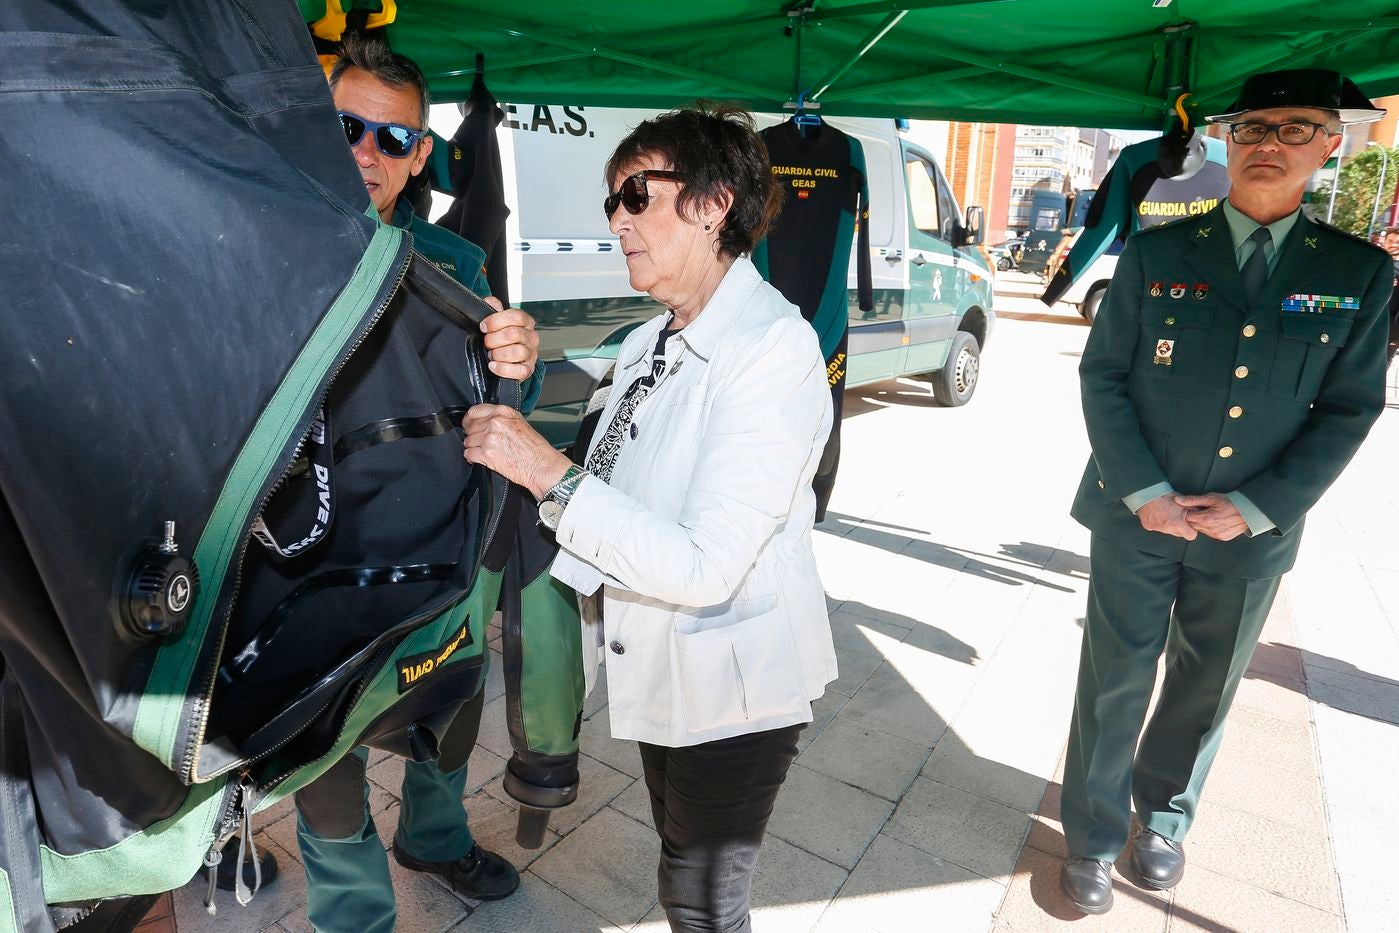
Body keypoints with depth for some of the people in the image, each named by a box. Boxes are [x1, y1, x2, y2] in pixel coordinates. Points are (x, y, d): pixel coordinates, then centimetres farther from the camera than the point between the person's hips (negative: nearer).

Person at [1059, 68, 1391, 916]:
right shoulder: (1156, 252, -2)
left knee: (1205, 692, 17)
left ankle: (1165, 816, 42)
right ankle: (1095, 837, 27)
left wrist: (1254, 508, -11)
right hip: (1135, 519, -1)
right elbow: (1102, 375, -4)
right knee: (1115, 684, 7)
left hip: (1250, 532, 2)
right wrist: (1145, 493, -13)